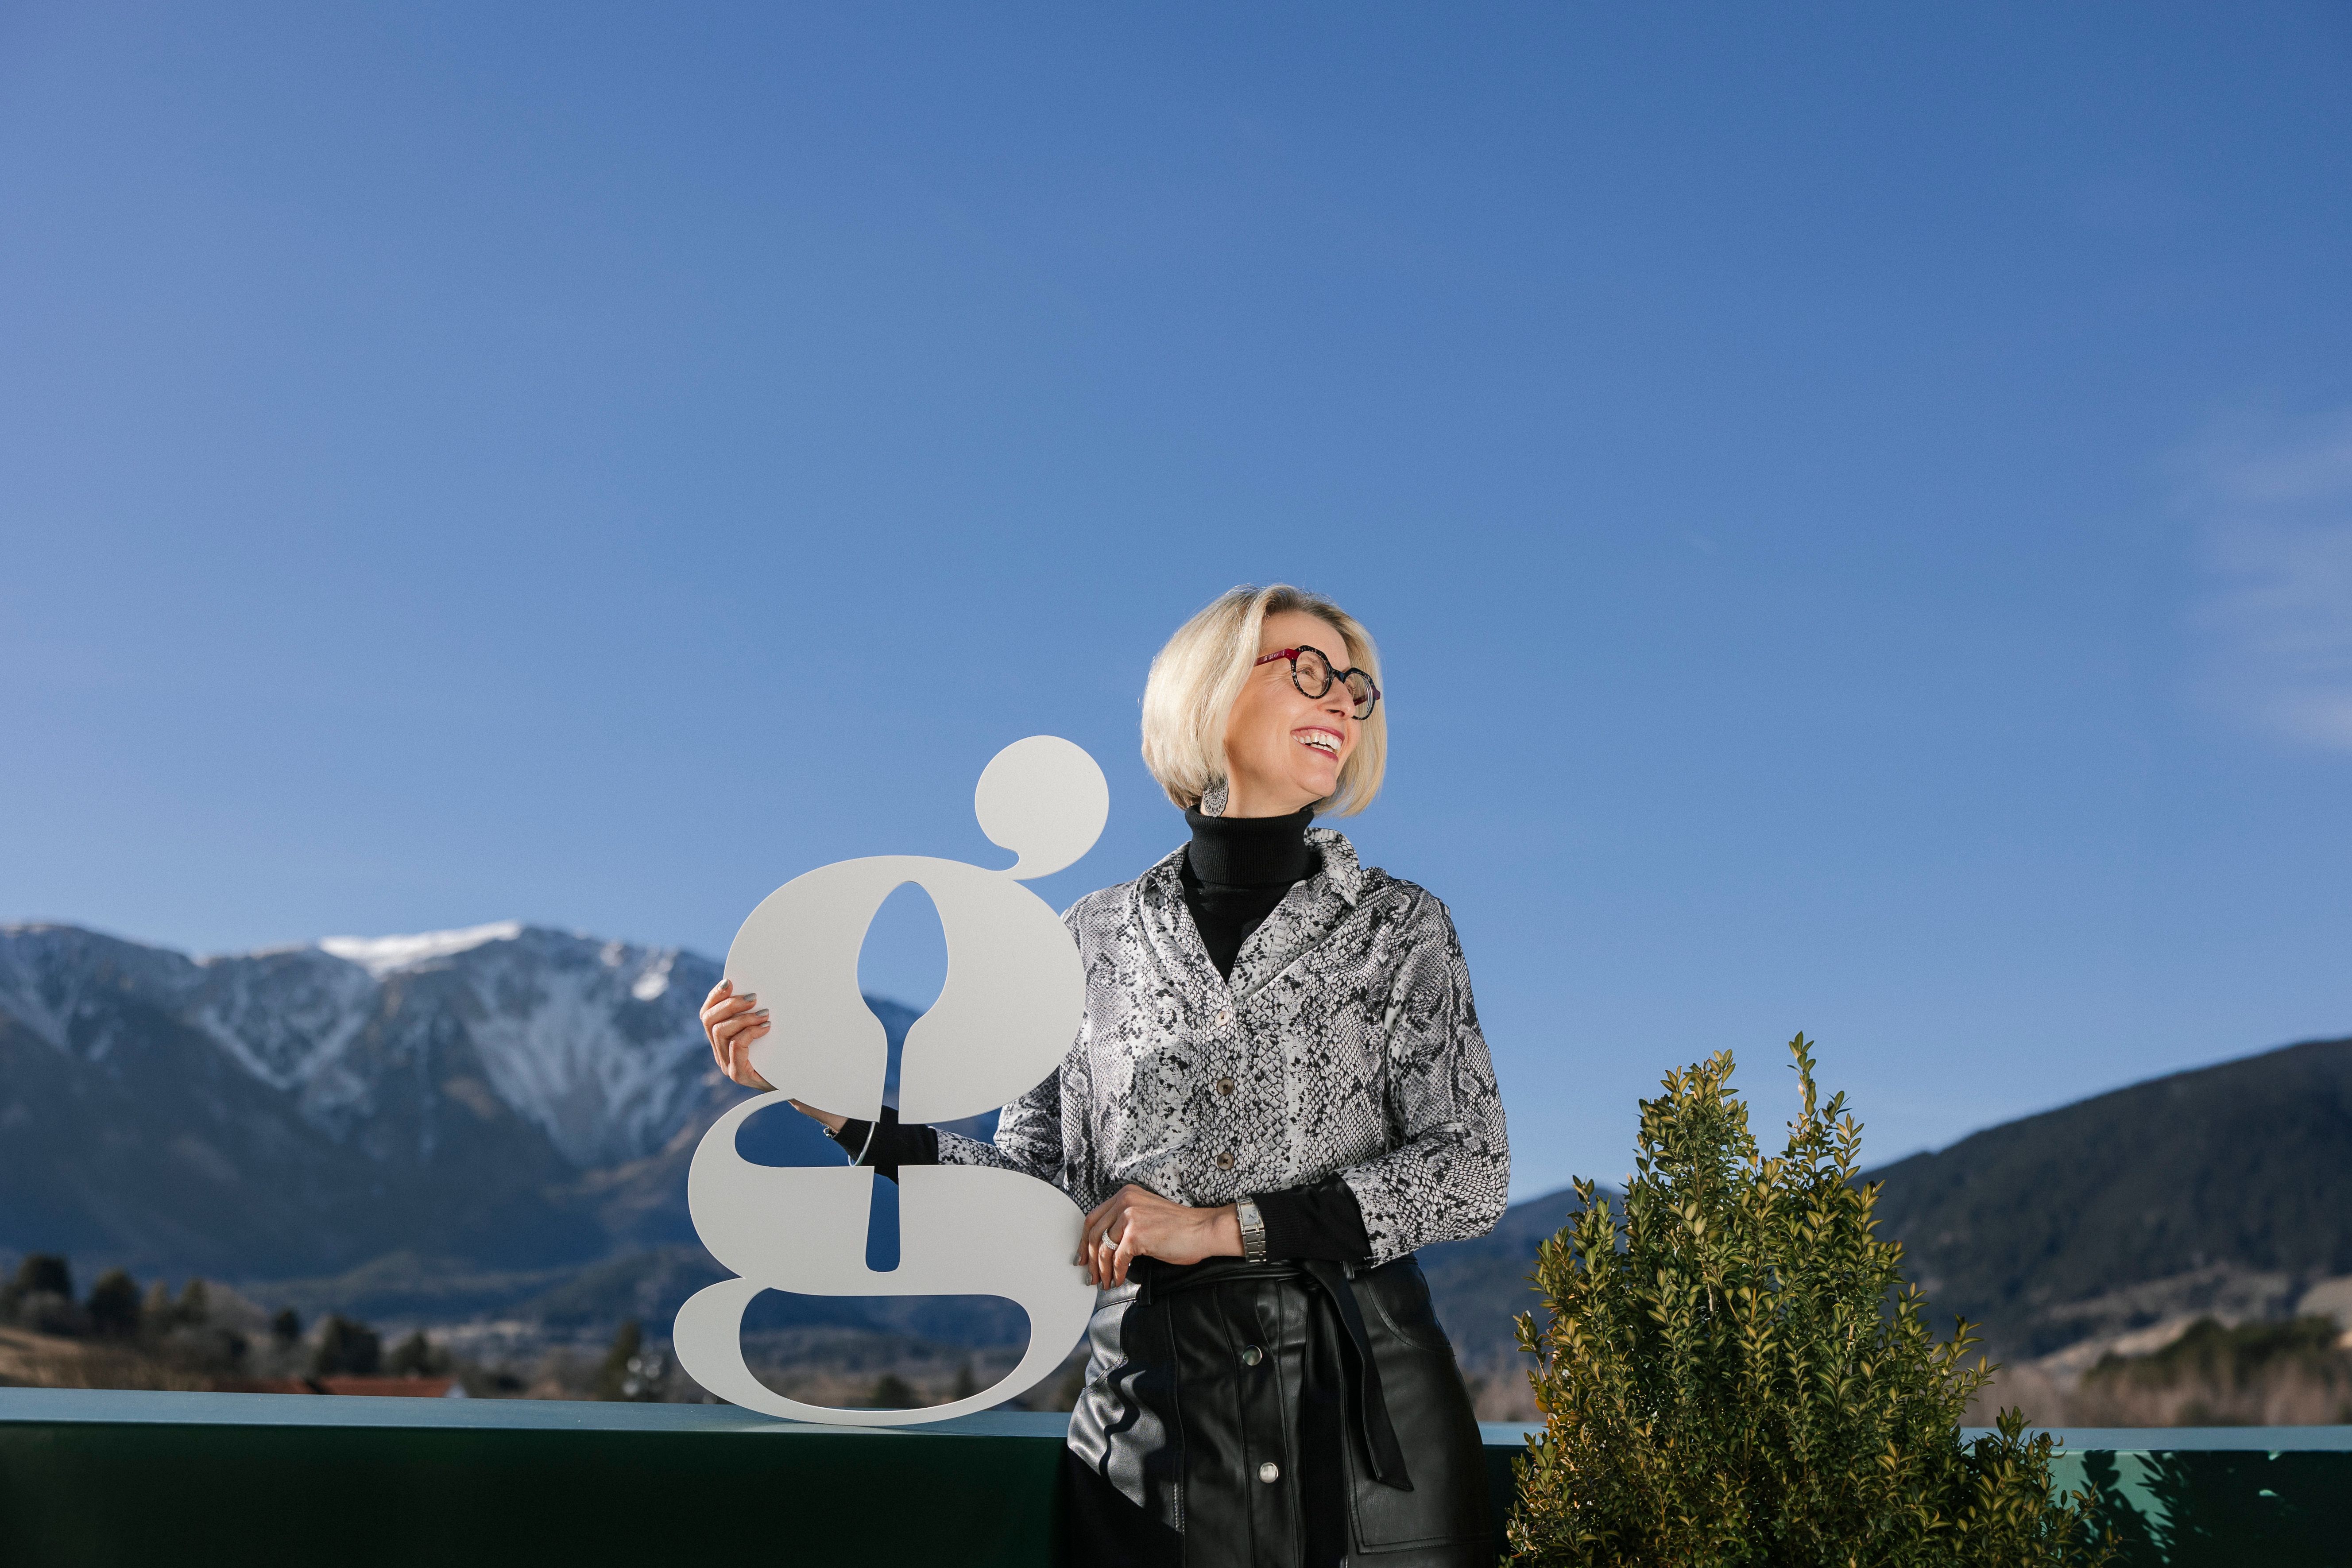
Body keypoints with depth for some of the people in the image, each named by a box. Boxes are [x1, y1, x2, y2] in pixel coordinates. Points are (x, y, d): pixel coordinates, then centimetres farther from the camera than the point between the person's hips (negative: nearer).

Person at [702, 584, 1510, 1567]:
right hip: (1155, 1405, 1)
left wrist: (1226, 1226, -12)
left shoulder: (1397, 927, 4)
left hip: (1368, 1405, 0)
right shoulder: (1096, 940, 7)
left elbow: (1471, 1174, -4)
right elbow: (1041, 1192, 6)